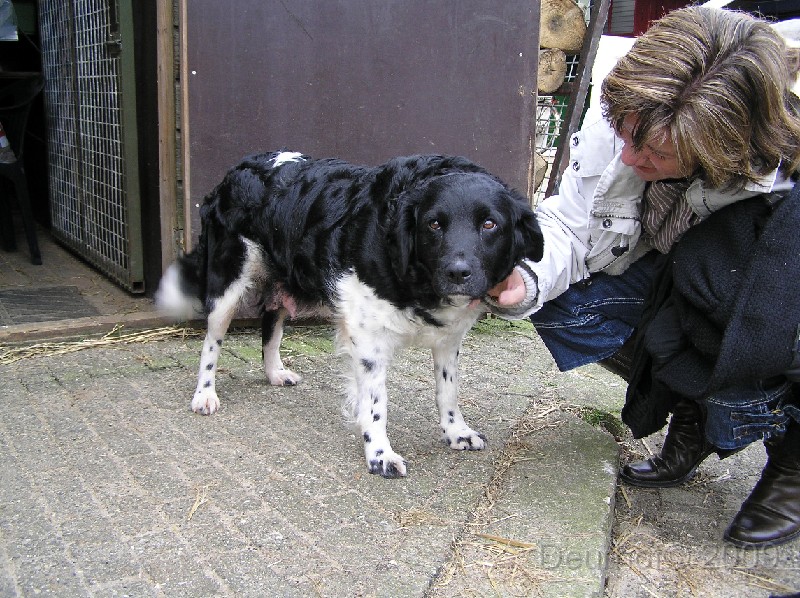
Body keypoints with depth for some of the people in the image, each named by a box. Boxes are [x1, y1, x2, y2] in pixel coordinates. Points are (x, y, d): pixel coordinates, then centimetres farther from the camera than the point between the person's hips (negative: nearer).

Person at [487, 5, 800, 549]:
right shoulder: (618, 127, -24)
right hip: (667, 277, 6)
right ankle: (691, 417, 6)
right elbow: (568, 226, -14)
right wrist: (526, 280, -32)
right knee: (562, 308, -15)